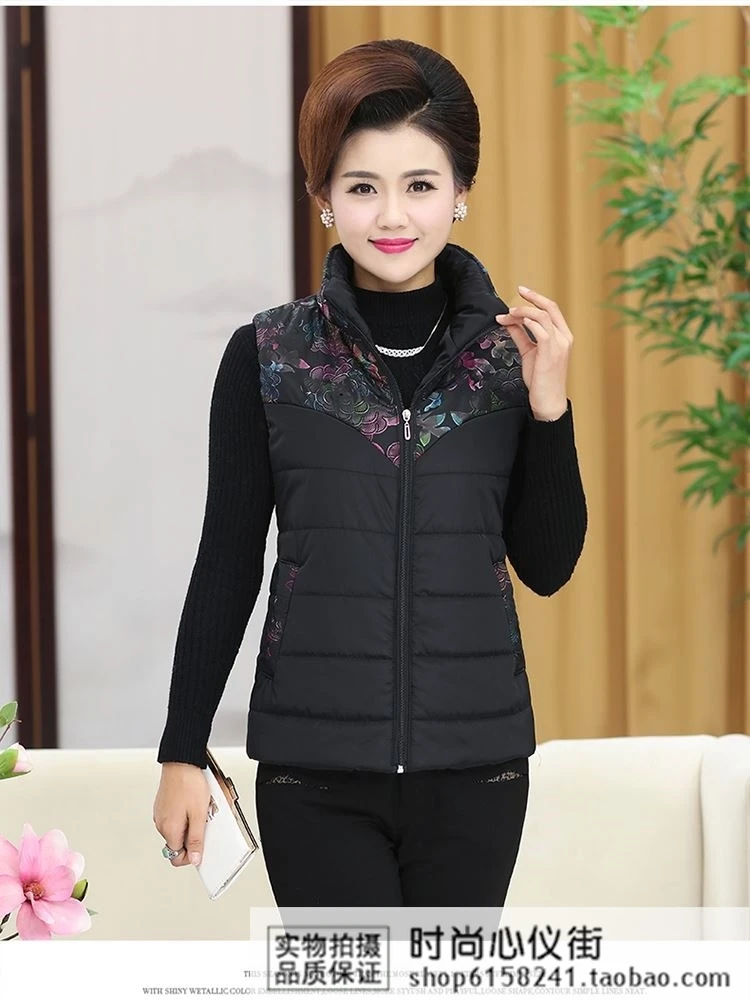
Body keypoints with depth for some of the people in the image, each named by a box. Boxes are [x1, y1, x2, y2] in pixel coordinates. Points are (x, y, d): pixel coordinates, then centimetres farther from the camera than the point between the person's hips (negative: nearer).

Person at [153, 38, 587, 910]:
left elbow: (547, 567, 5)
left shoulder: (512, 349, 2)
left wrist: (548, 407, -9)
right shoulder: (267, 356, -2)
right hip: (316, 769, -2)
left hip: (473, 762, 2)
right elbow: (227, 564, 4)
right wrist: (182, 752, 4)